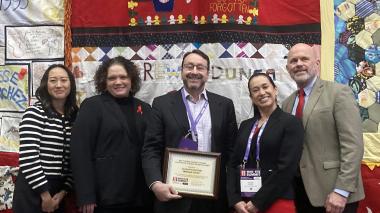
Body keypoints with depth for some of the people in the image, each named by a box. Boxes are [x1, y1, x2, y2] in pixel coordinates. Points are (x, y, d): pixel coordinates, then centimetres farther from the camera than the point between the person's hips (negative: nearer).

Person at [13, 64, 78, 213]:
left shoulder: (75, 117, 4)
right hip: (32, 191, -4)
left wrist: (63, 191, -1)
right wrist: (45, 194, -13)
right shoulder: (34, 113, -10)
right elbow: (28, 158, -16)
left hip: (59, 190, 5)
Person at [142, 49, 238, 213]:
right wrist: (156, 183, -17)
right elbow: (151, 149, -3)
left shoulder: (224, 105, 7)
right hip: (174, 195, -2)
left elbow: (231, 150, 6)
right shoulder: (162, 103, 2)